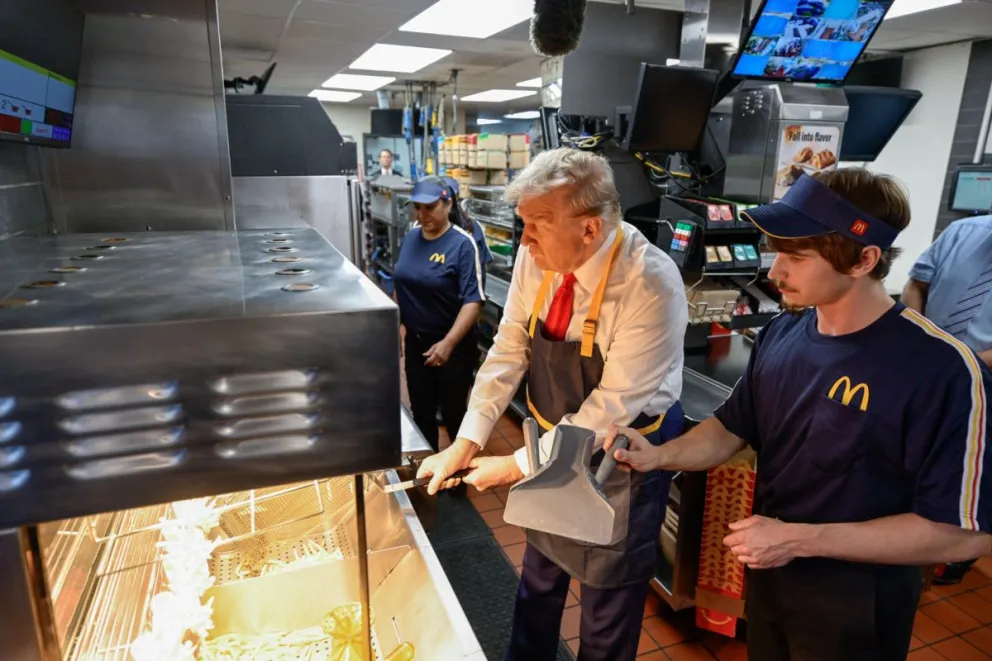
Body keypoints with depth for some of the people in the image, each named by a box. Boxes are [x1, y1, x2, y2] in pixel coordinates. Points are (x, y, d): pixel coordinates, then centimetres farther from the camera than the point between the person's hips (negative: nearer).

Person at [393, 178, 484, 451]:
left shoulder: (462, 244, -16)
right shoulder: (411, 237, 2)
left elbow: (473, 301, -22)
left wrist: (448, 343, -31)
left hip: (453, 346, -5)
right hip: (415, 342, 6)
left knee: (453, 414, 9)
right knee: (421, 412, 17)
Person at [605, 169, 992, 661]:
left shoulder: (941, 369, -25)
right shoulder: (781, 333, -7)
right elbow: (734, 426, 3)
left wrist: (801, 539, -26)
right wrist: (659, 456, -15)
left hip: (853, 605, -5)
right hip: (767, 571, 5)